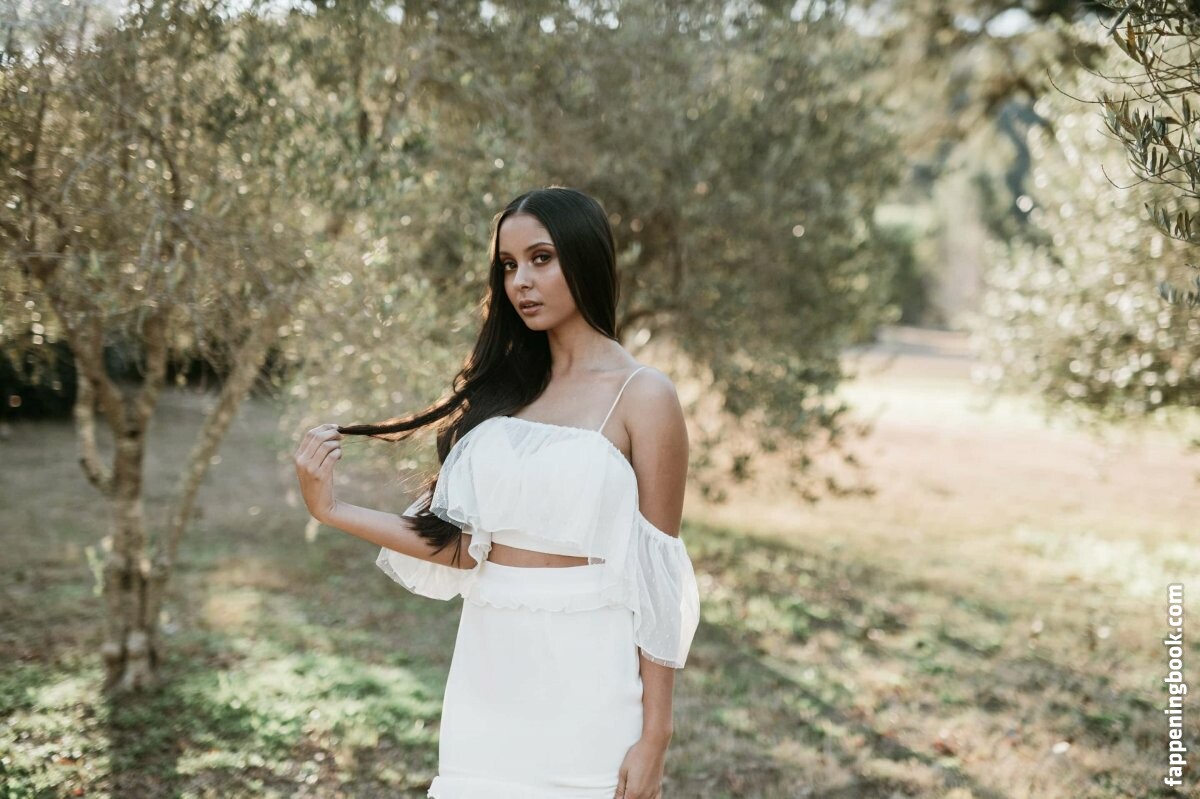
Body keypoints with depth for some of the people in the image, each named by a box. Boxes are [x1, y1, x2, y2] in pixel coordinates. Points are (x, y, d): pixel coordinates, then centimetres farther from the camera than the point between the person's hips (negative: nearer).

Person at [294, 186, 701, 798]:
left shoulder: (642, 397, -6)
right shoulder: (502, 385, 8)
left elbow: (658, 577, -8)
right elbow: (462, 544, 0)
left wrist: (654, 733, -10)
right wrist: (331, 510, -7)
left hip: (583, 675, -4)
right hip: (487, 670, 4)